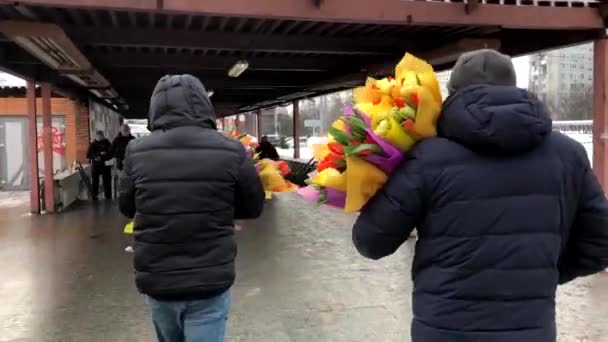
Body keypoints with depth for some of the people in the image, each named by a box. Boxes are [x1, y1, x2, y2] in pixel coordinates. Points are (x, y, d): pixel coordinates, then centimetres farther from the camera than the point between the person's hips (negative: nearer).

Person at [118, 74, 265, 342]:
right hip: (210, 282, -2)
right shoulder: (231, 151, -12)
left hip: (156, 280, 3)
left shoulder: (136, 152, -8)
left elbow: (127, 207, 7)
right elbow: (253, 208, 1)